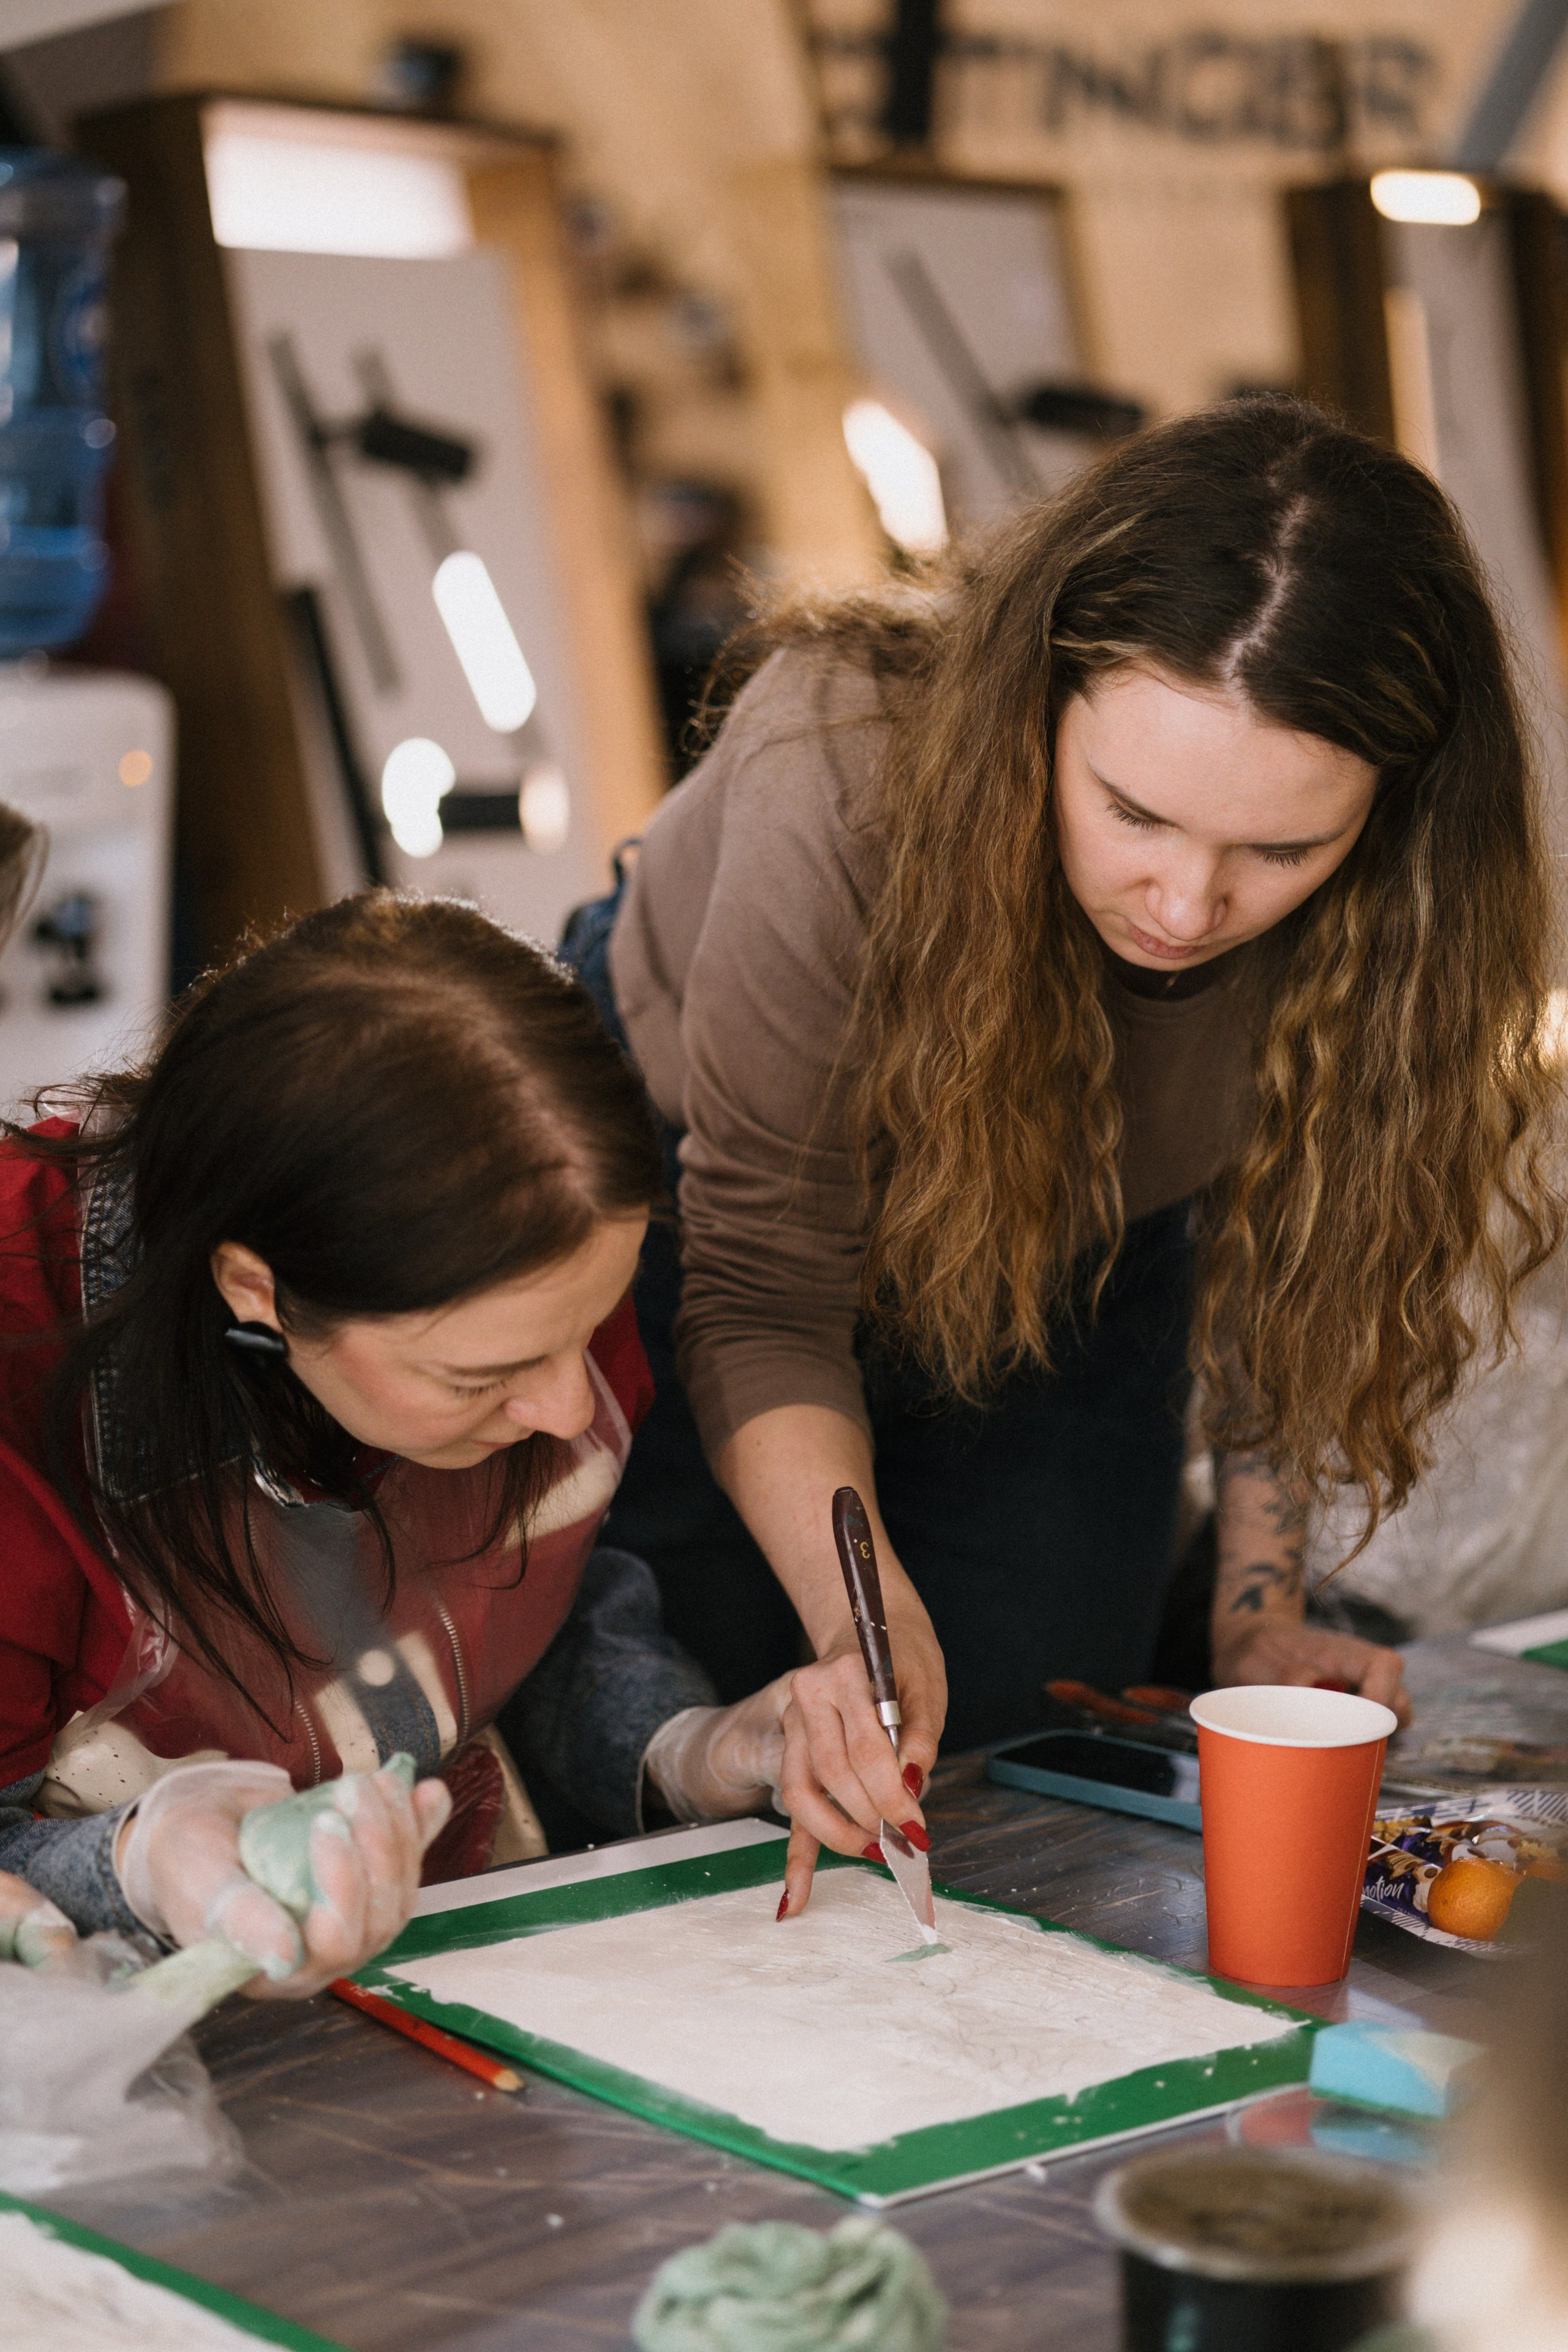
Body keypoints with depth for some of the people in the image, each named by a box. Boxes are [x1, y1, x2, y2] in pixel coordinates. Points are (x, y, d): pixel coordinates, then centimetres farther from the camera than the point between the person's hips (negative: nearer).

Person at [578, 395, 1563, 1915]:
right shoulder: (844, 778, -42)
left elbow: (1290, 1246, -12)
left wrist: (1257, 1614, -15)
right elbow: (761, 1288, -34)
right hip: (704, 1181, -2)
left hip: (1082, 1243, 3)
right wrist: (860, 1612, -49)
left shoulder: (1398, 895, -30)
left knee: (1017, 1756, 0)